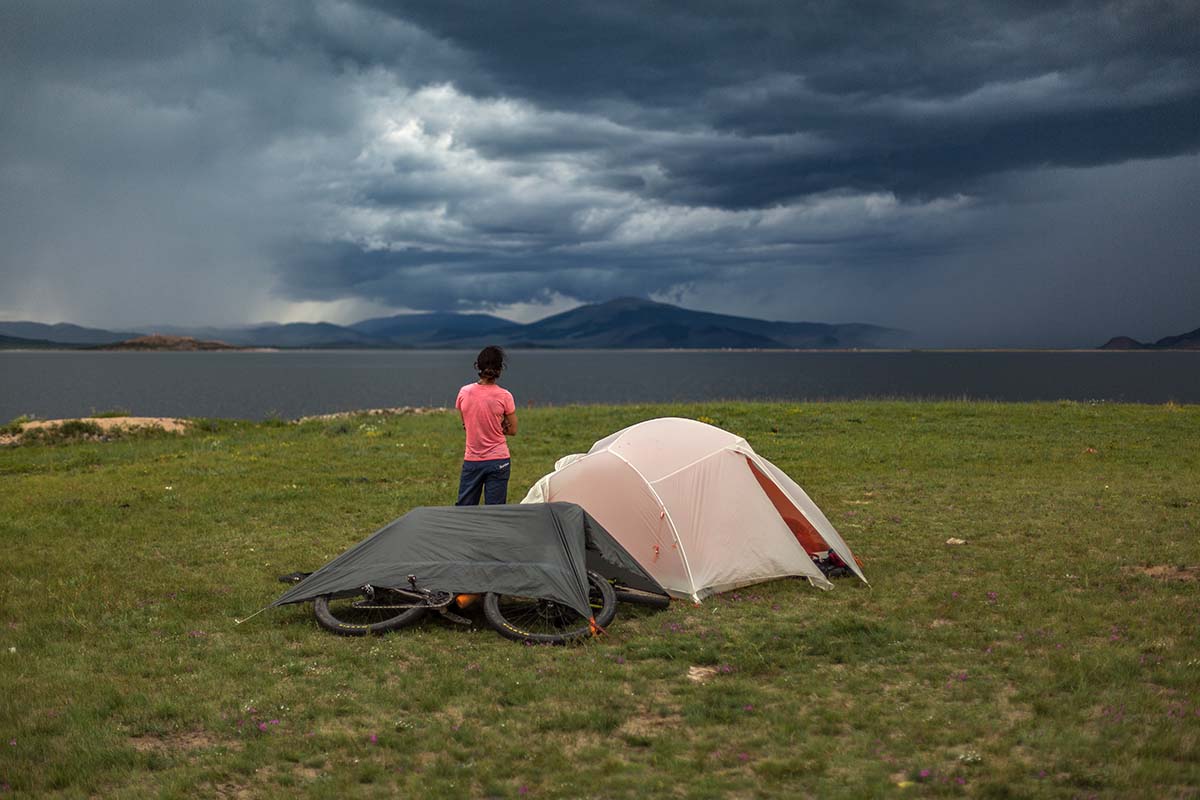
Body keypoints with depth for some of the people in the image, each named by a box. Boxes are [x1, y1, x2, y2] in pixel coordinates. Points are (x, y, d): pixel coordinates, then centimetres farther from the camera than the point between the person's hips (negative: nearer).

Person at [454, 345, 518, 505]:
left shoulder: (464, 392, -5)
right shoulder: (504, 396, -11)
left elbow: (465, 425, 8)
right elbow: (512, 430, -2)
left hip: (471, 460, 2)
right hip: (498, 461, -2)